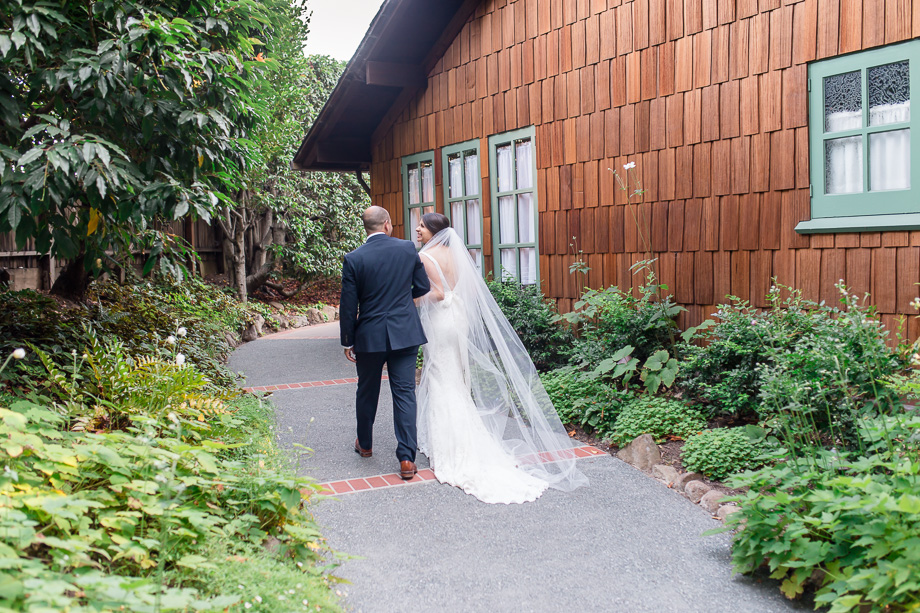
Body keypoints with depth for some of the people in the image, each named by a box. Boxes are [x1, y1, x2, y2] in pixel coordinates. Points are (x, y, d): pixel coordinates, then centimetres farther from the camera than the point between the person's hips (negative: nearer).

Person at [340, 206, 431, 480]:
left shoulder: (354, 259, -9)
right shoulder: (408, 248, -4)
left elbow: (348, 306, -6)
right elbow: (423, 287, 4)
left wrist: (347, 341, 4)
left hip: (369, 336, 0)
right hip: (405, 334, 1)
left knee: (367, 392, 18)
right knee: (405, 393, 3)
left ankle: (365, 444, 37)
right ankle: (407, 458, -1)